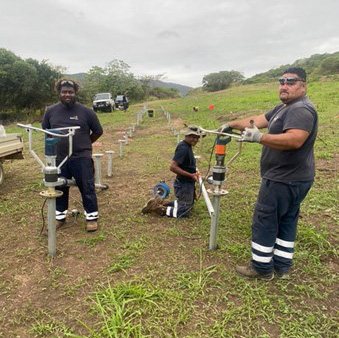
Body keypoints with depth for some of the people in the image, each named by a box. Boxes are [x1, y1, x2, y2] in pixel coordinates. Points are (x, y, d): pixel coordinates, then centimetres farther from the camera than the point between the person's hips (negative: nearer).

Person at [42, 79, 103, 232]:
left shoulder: (85, 111, -5)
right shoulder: (51, 111, 4)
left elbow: (98, 131, 4)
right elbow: (45, 131, 19)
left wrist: (84, 144, 8)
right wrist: (55, 144, 12)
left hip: (82, 157, -3)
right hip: (59, 158, 3)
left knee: (87, 188, 3)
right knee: (60, 188, 14)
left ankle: (91, 217, 16)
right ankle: (60, 216, 31)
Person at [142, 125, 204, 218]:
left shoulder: (187, 146, 7)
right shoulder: (183, 148, -23)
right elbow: (173, 167, -30)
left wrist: (194, 172, 8)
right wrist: (191, 175, -25)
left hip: (187, 183, 10)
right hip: (184, 184, -10)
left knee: (188, 205, 25)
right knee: (183, 212, -2)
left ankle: (159, 202, 21)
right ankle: (156, 207, 3)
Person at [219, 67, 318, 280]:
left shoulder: (301, 110, -19)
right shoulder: (285, 108, 15)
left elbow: (295, 140, -34)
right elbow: (258, 120, 15)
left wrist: (260, 138, -39)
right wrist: (233, 124, 11)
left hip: (283, 179, -11)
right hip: (291, 178, 11)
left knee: (264, 222, 0)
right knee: (286, 223, 15)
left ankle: (262, 268, 14)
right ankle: (282, 266, 27)